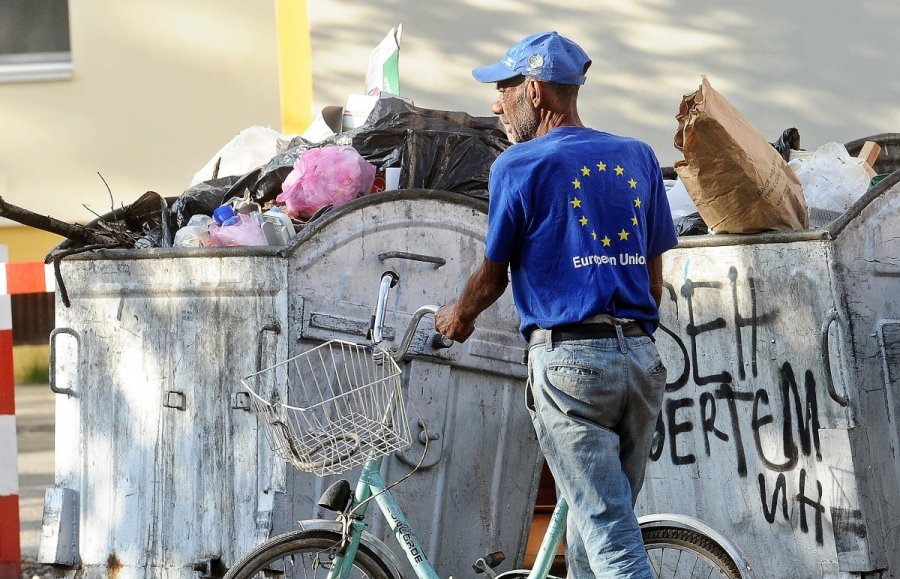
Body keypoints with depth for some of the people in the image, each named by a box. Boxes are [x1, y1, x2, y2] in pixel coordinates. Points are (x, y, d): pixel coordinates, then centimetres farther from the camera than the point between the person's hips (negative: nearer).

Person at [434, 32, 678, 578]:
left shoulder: (519, 166, -3)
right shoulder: (638, 157, 12)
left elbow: (492, 276, 6)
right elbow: (655, 275, 16)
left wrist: (456, 319, 25)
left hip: (569, 361, -6)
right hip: (641, 358, 6)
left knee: (608, 530, -8)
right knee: (599, 520, 15)